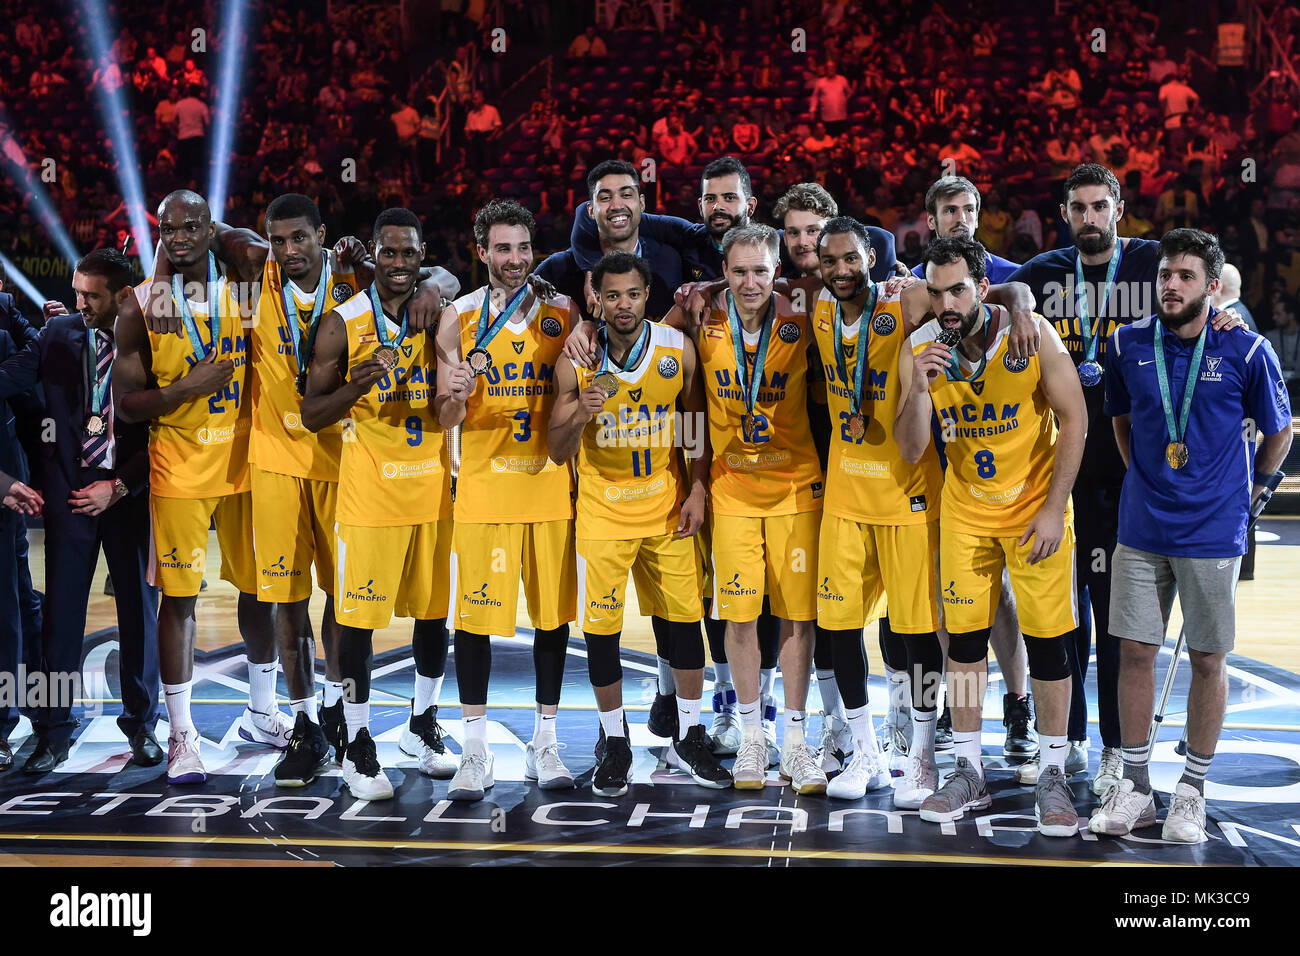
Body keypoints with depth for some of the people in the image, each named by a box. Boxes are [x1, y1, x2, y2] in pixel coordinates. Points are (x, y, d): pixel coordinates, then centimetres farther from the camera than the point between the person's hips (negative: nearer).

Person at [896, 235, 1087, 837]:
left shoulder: (1032, 336, -17)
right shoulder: (919, 350, -9)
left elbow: (1073, 419, -11)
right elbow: (910, 451, -10)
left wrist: (1054, 510, -14)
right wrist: (919, 389, -28)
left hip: (1036, 507, -3)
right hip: (965, 511, 3)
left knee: (1047, 640, -1)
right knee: (964, 635, 5)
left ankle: (1052, 776, 13)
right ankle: (968, 773, 18)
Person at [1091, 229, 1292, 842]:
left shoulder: (1246, 351, -7)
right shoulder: (1128, 345, 1)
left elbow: (1278, 431, 7)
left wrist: (1256, 491, 9)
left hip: (1213, 531, -2)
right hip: (1141, 527, 3)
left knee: (1207, 659, 5)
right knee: (1134, 650, 3)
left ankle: (1193, 790, 17)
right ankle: (1134, 789, 14)